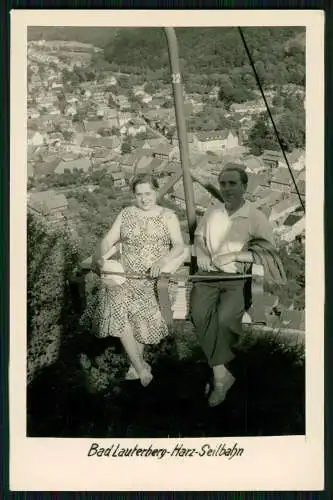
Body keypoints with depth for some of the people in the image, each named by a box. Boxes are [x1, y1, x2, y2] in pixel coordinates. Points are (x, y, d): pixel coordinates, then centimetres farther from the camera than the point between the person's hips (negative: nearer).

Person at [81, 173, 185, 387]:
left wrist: (162, 261, -24)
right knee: (118, 300, -24)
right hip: (126, 272, 2)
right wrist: (99, 258, -11)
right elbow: (108, 240, 9)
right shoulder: (127, 213, 14)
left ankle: (137, 364, -2)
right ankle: (141, 368, -17)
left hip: (154, 275, -1)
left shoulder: (168, 216, 7)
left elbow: (179, 246, -5)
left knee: (136, 306, -22)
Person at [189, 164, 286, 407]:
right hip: (208, 275, 3)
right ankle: (223, 373, -17)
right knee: (200, 314, -27)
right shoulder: (211, 213, 15)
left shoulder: (257, 218, 1)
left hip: (238, 278, -3)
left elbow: (269, 251, -6)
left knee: (224, 318, -31)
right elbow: (198, 238, 25)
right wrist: (202, 254, 3)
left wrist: (234, 255, -13)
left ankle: (219, 373, -9)